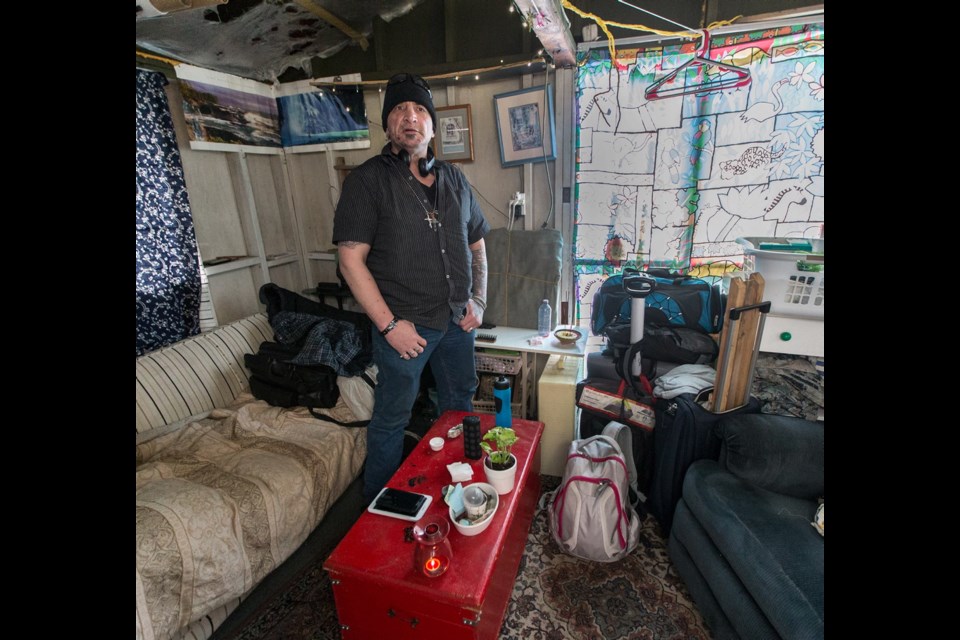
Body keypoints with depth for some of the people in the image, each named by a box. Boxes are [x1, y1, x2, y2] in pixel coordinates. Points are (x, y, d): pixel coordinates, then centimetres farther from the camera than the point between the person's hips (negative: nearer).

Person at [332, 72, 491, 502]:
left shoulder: (454, 179, 10)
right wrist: (389, 323, -17)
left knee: (460, 407, 20)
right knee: (391, 418, 8)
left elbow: (477, 244, 16)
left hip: (458, 320, 6)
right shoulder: (367, 180, -6)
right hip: (404, 323, -5)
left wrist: (478, 300, 5)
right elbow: (351, 259, -12)